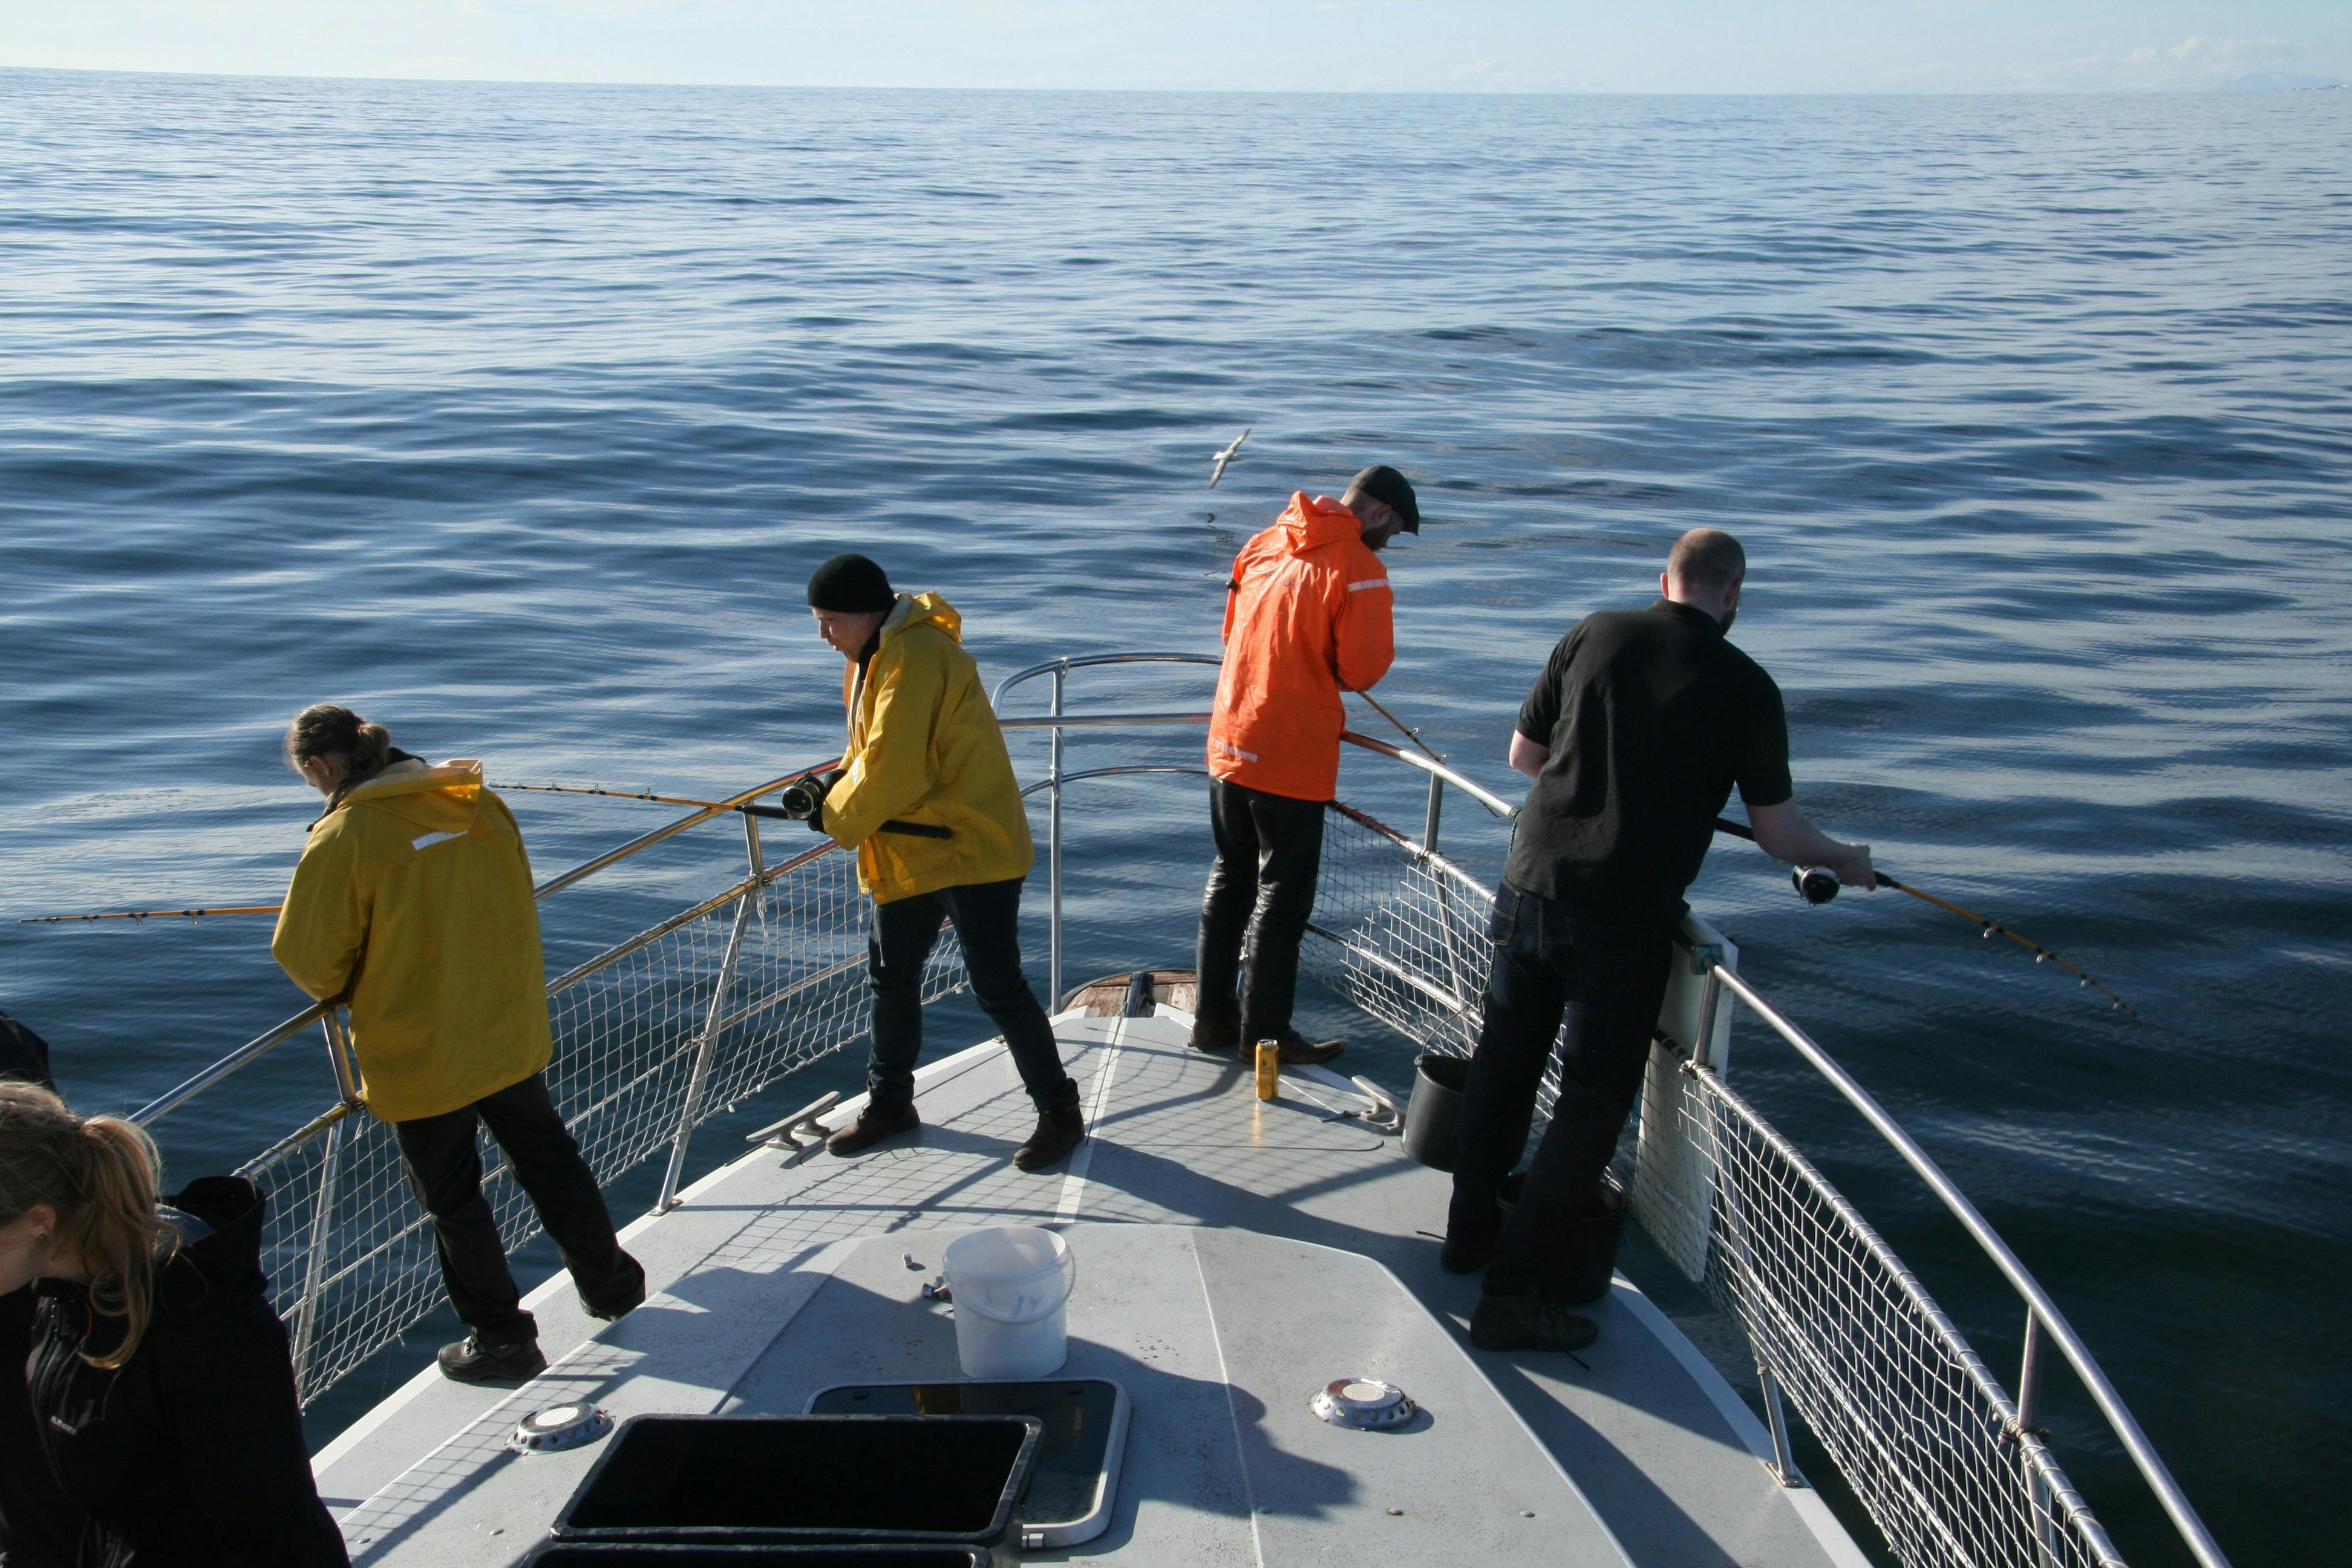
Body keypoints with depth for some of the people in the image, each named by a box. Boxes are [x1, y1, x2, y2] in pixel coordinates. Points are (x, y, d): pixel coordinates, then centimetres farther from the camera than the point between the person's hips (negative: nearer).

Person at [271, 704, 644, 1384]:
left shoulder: (343, 837, -19)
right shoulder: (478, 801, -1)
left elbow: (308, 958, -13)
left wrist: (346, 990, 8)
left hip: (419, 1051, -5)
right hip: (510, 1029, 5)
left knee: (453, 1197, 11)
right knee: (546, 1156, 22)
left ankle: (500, 1338, 21)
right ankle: (610, 1282, 35)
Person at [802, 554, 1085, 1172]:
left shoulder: (914, 658, -21)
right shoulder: (877, 655, 12)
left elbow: (891, 771, -24)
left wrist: (835, 818, -9)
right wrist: (832, 787, 1)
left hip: (970, 847, -10)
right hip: (909, 851, 10)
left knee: (997, 986, -5)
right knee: (890, 979, 17)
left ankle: (1059, 1112, 8)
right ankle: (890, 1102, 34)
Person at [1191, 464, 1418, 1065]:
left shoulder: (1263, 546, 9)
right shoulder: (1357, 568, -14)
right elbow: (1363, 670, -17)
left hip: (1229, 745, 7)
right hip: (1292, 758, -7)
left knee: (1229, 879, 17)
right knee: (1283, 895, 3)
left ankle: (1214, 1015, 24)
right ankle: (1264, 1032, 10)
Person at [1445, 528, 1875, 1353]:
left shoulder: (1595, 635, 4)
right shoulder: (1747, 687, -4)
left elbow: (1524, 753, 12)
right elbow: (1778, 831, 1)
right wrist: (1846, 861, 21)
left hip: (1533, 885, 4)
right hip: (1625, 921, -4)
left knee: (1503, 1063, 19)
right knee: (1594, 1101, 5)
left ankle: (1472, 1229, 36)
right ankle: (1517, 1289, 5)